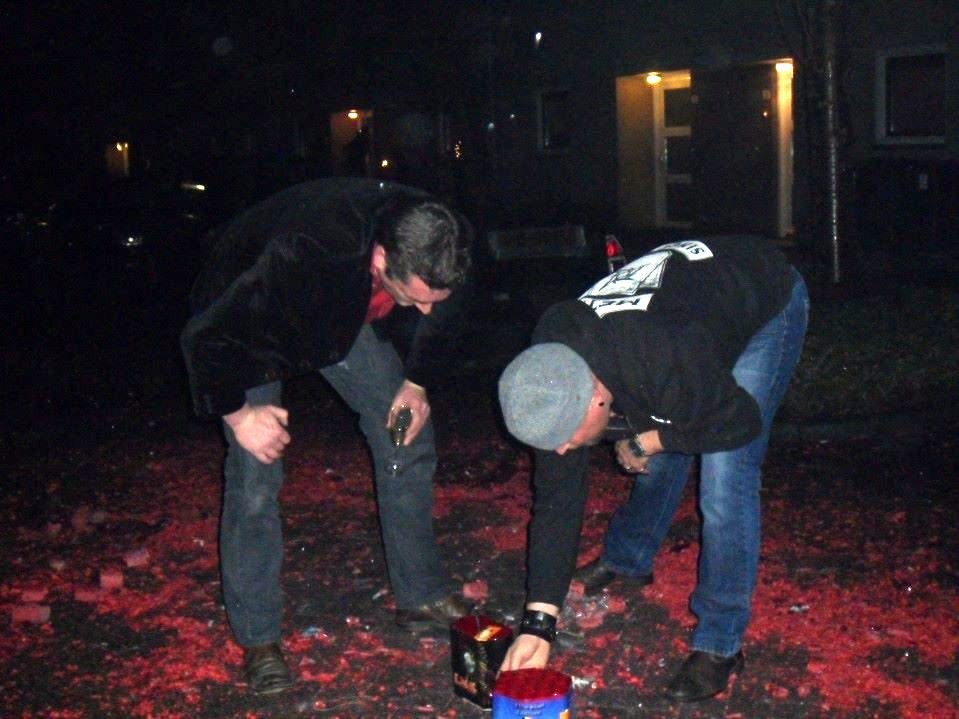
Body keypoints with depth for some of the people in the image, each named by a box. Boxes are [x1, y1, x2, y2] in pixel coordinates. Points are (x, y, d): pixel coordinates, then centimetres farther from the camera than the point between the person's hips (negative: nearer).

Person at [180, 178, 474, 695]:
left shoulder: (439, 242, -28)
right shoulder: (302, 254, -46)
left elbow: (440, 310, -1)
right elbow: (203, 337, -32)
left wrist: (417, 381, -5)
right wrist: (236, 413, -22)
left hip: (340, 312, 5)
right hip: (246, 322, -5)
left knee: (408, 437, 0)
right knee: (255, 472, -12)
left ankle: (422, 597, 14)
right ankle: (257, 640, 4)